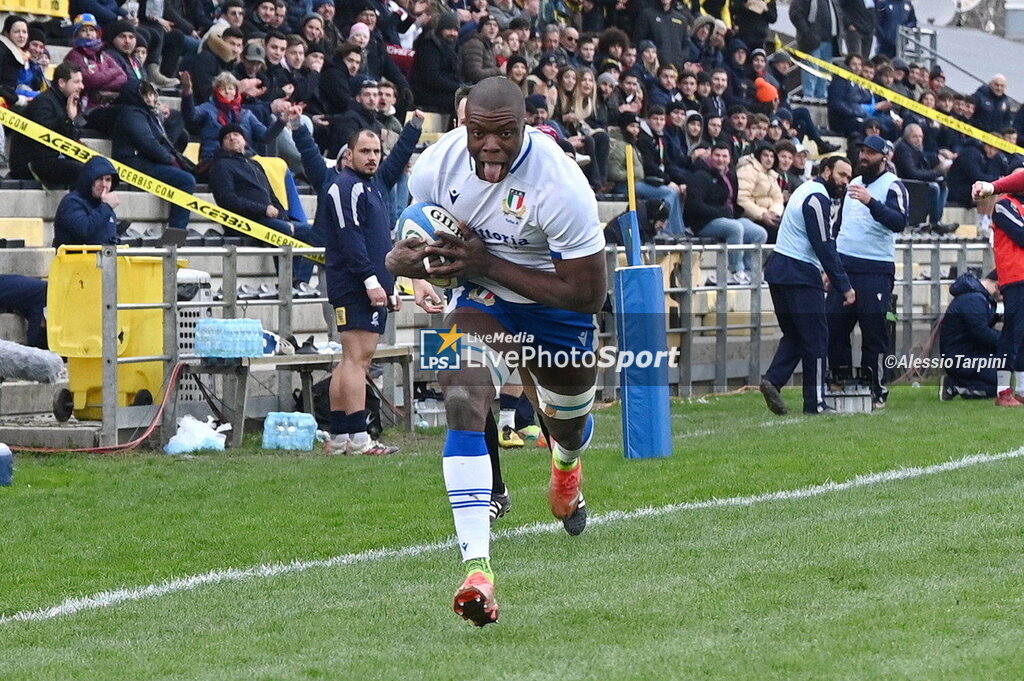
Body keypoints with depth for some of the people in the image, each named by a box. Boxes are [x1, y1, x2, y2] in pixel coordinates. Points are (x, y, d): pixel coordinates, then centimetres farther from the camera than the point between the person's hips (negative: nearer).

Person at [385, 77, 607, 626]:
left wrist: (488, 265, -32)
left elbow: (589, 293, -29)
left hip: (555, 303, -1)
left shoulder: (560, 185, -34)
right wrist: (406, 258, -28)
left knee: (570, 423, 21)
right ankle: (477, 566, -31)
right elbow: (426, 240, -1)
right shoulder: (436, 166, -21)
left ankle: (566, 462, 65)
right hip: (482, 297, 1)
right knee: (463, 403, -26)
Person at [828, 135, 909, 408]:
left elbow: (899, 222, -22)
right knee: (833, 327, 4)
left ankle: (877, 391, 2)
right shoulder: (854, 184, 19)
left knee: (873, 332, -5)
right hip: (844, 267, 7)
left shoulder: (892, 186, -5)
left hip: (875, 270, -7)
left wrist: (871, 202, -34)